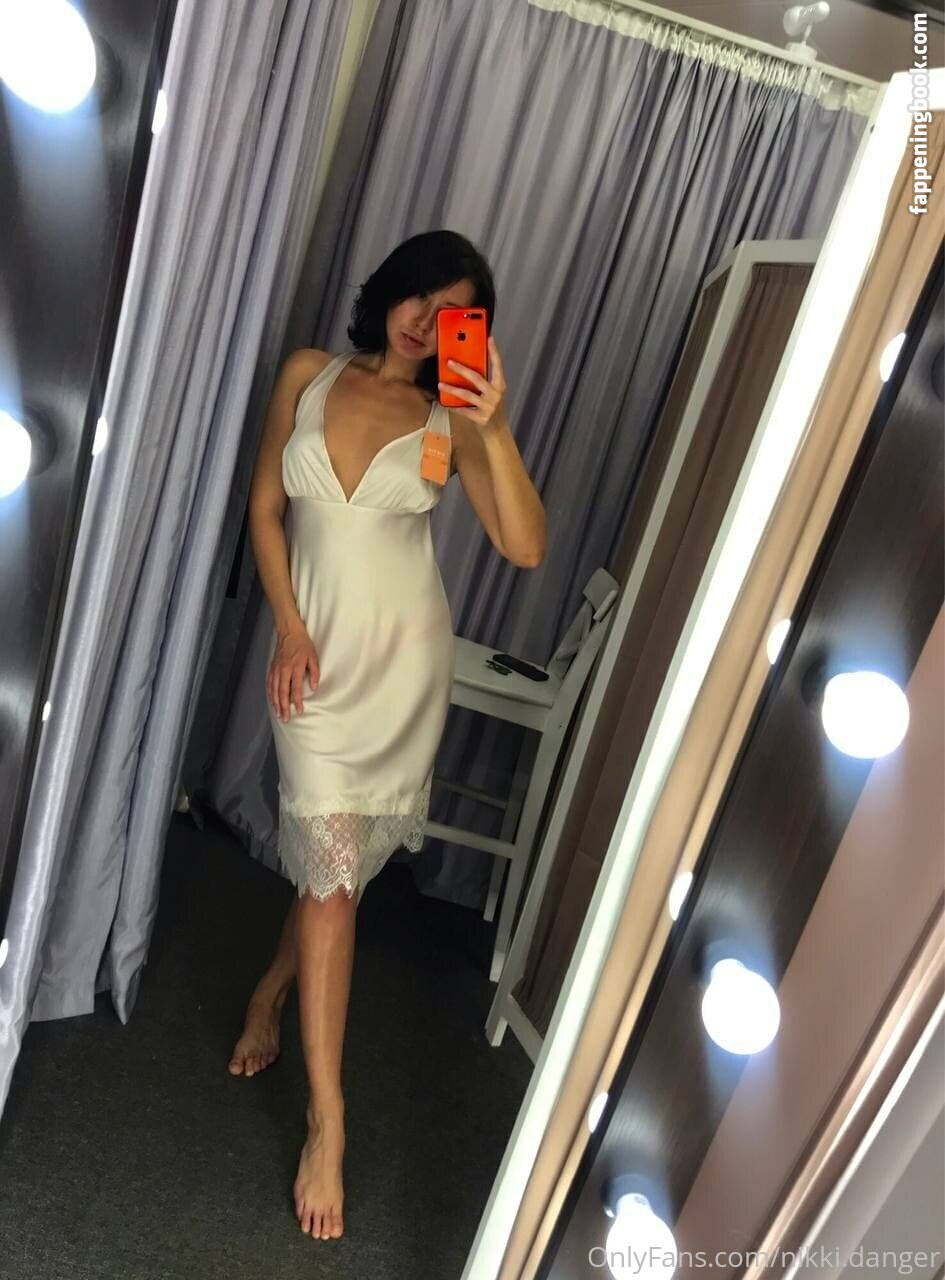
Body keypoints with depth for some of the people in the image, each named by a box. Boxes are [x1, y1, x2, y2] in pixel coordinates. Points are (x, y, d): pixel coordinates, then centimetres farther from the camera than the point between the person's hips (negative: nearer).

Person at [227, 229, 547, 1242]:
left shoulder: (449, 419, -1)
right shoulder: (308, 376, 4)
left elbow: (525, 548, -13)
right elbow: (265, 508, 6)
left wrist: (494, 430, -25)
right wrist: (288, 626, -5)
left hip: (403, 656, 0)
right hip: (314, 649, 0)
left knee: (338, 863, 9)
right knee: (334, 868, -3)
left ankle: (271, 992, 42)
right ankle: (327, 1121, 10)